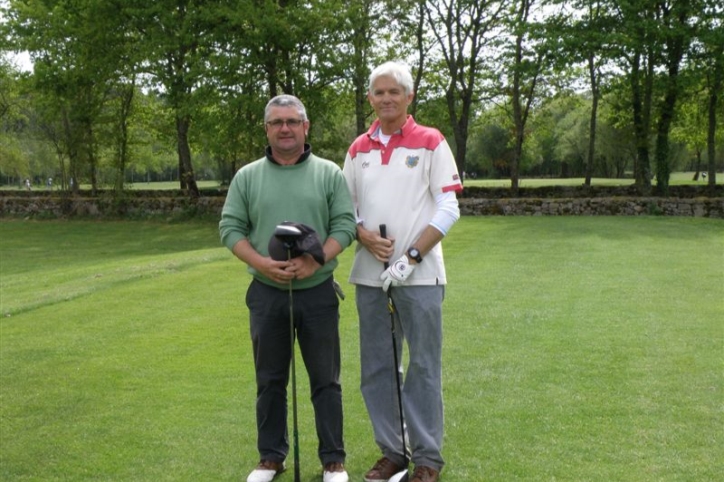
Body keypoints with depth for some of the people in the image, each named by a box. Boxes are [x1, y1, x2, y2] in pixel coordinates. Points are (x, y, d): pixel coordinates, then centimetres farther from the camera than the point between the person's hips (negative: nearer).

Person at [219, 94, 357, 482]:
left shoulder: (329, 174, 1)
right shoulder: (247, 177, 4)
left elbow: (345, 225, -4)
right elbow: (230, 228, 0)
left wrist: (316, 260, -20)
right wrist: (262, 263, -16)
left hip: (317, 292, -1)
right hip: (266, 293, 1)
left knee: (325, 380, 6)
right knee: (270, 380, 12)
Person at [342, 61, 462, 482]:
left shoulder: (432, 143, -1)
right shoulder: (358, 149, 11)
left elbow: (448, 209, -5)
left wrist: (412, 256, -13)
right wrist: (365, 236, -9)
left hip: (419, 274, -4)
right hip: (369, 274, 4)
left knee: (424, 366, 2)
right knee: (377, 368, 9)